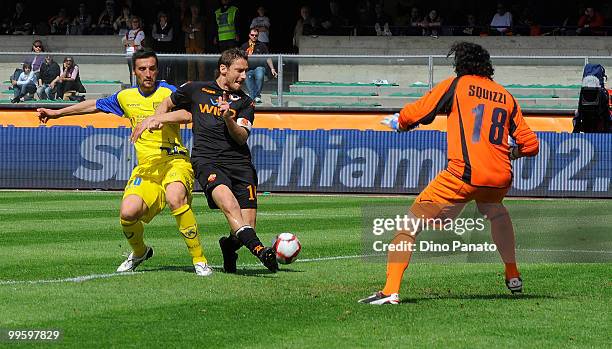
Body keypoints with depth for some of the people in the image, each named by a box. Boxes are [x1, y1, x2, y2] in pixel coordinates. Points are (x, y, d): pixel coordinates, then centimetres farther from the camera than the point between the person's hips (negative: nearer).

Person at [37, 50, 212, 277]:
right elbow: (95, 105, 31)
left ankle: (199, 260, -24)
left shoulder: (169, 92, -1)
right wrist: (57, 113, 38)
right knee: (128, 213, -20)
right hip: (146, 168, 4)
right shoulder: (126, 97, 14)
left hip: (174, 161, -4)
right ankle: (139, 252, 15)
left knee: (175, 198, -36)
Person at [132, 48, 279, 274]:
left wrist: (228, 119, -14)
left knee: (247, 226, -11)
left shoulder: (245, 103, 17)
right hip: (206, 160, -2)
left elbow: (242, 137, 3)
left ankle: (229, 247, 24)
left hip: (240, 162, 2)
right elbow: (168, 103, 32)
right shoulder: (196, 90, 14)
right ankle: (259, 250, -48)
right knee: (229, 204, -32)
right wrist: (154, 119, 17)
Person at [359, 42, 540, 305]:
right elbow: (530, 145, 17)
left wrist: (397, 122, 28)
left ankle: (391, 290, -16)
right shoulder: (506, 96, 19)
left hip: (464, 175, -5)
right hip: (501, 177, 5)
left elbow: (412, 115, 7)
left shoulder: (456, 85, 8)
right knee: (496, 213, 39)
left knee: (410, 222, -1)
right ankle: (513, 276, 43)